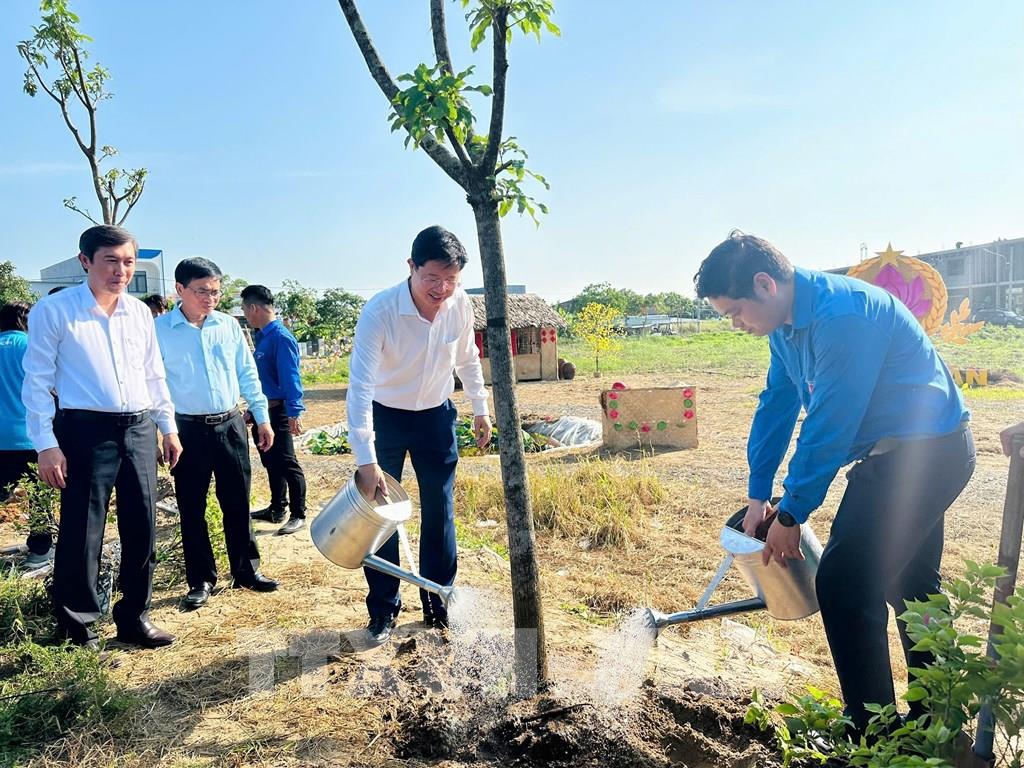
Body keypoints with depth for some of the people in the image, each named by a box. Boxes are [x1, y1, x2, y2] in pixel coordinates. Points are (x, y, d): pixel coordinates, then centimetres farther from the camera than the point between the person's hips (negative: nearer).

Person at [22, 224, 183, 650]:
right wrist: (46, 444, -10)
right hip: (85, 431, -5)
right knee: (81, 533, 0)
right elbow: (37, 381, -5)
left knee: (142, 528, 9)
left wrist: (168, 427, 15)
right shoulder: (53, 310, -5)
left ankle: (134, 616, 25)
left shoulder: (139, 312, 10)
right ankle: (77, 629, 18)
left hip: (138, 429, 5)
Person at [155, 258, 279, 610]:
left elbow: (247, 374, 9)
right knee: (191, 508, 7)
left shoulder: (229, 325, 4)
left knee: (237, 503, 10)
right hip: (188, 429, -2)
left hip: (230, 424, 2)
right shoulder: (160, 330, -5)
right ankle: (201, 579, 21)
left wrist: (262, 417, 8)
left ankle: (247, 570, 24)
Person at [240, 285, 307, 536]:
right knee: (270, 462, 17)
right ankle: (277, 508, 30)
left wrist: (294, 413, -26)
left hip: (277, 412, -9)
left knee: (287, 464, -1)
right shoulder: (261, 336, 11)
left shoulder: (281, 338, -17)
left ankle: (298, 515, 8)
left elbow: (290, 378, -22)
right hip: (262, 410, 9)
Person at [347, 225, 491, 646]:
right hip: (386, 417, -3)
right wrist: (366, 459, -36)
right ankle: (383, 610, 18)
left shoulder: (460, 304, -15)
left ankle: (438, 603, 23)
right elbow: (360, 384, -31)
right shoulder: (380, 311, -28)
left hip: (436, 416, 3)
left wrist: (480, 409, 9)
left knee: (439, 512, 7)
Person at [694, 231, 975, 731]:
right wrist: (758, 495, 7)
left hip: (924, 451, -10)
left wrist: (791, 515, -16)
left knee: (844, 583, -9)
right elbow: (776, 405, 7)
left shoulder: (841, 315, -28)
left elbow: (827, 427, -26)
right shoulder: (787, 320, 2)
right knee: (911, 584, 20)